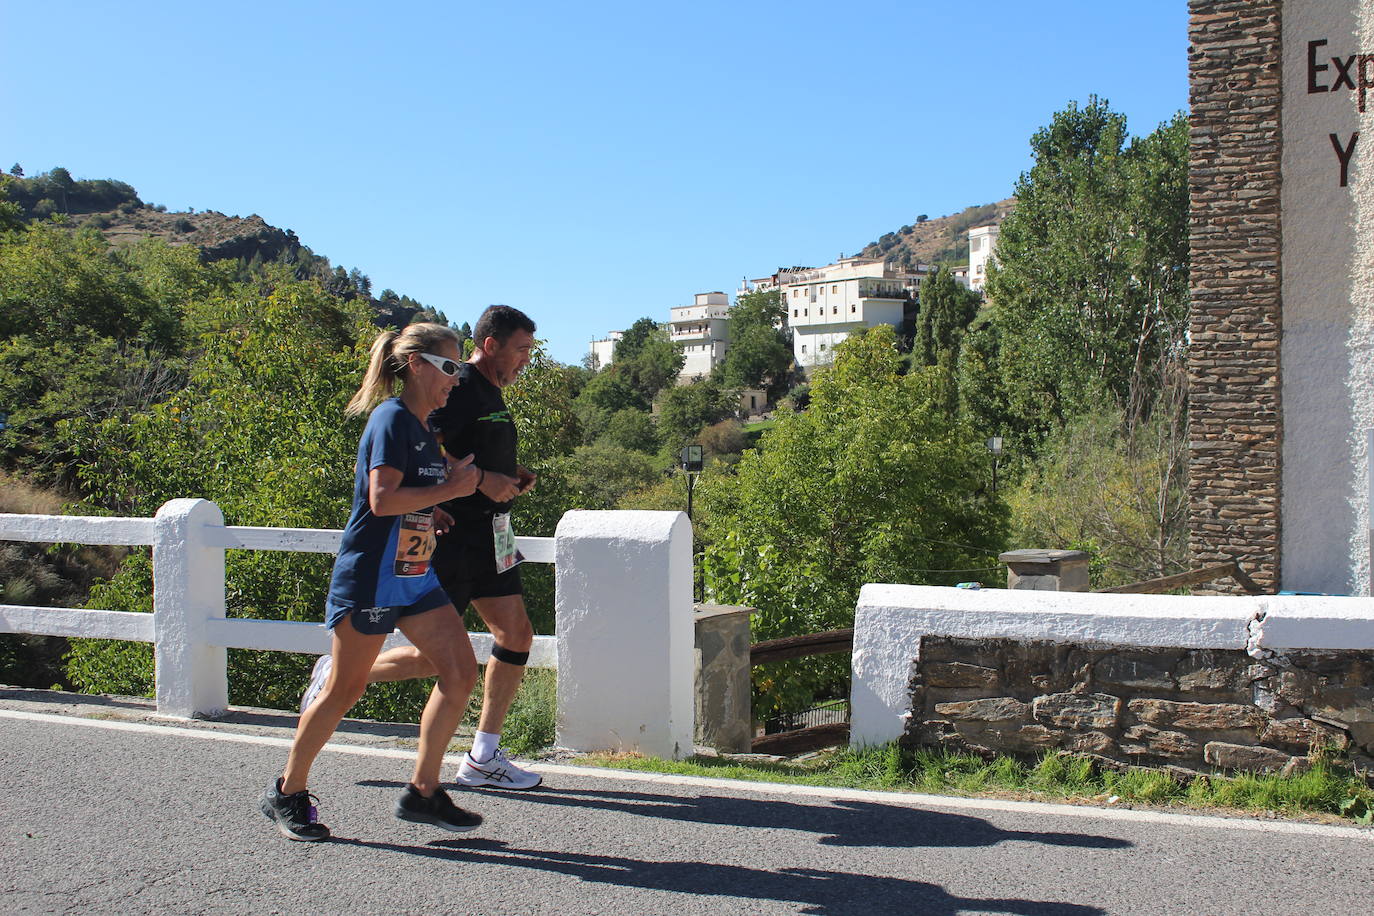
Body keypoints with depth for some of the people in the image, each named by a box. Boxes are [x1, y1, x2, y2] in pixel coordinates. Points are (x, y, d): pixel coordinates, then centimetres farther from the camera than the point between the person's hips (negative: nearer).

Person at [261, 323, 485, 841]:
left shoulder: (424, 427, 14)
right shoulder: (391, 419, -14)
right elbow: (382, 499, -25)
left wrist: (433, 515, 8)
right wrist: (452, 488, -19)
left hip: (414, 576, 9)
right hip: (369, 576, -9)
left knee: (460, 672, 0)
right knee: (344, 690, 0)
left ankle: (422, 792, 8)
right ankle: (287, 794, 18)